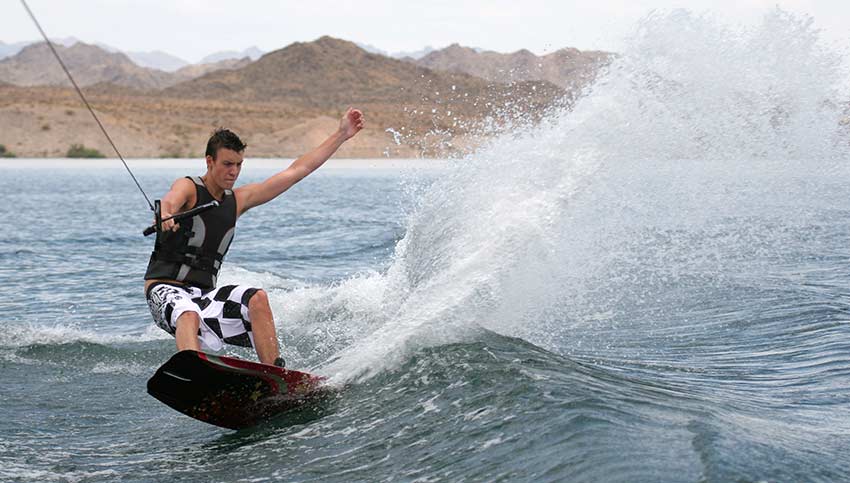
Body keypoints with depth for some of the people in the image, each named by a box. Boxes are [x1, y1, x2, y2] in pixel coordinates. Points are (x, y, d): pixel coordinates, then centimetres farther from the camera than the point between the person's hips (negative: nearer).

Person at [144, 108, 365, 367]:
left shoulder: (238, 199, 13)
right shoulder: (188, 187, -4)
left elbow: (298, 170, 17)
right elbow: (170, 200, -31)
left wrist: (341, 135, 18)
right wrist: (166, 215, -58)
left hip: (204, 293, 6)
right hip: (166, 289, -6)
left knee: (257, 298, -20)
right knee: (189, 314, -37)